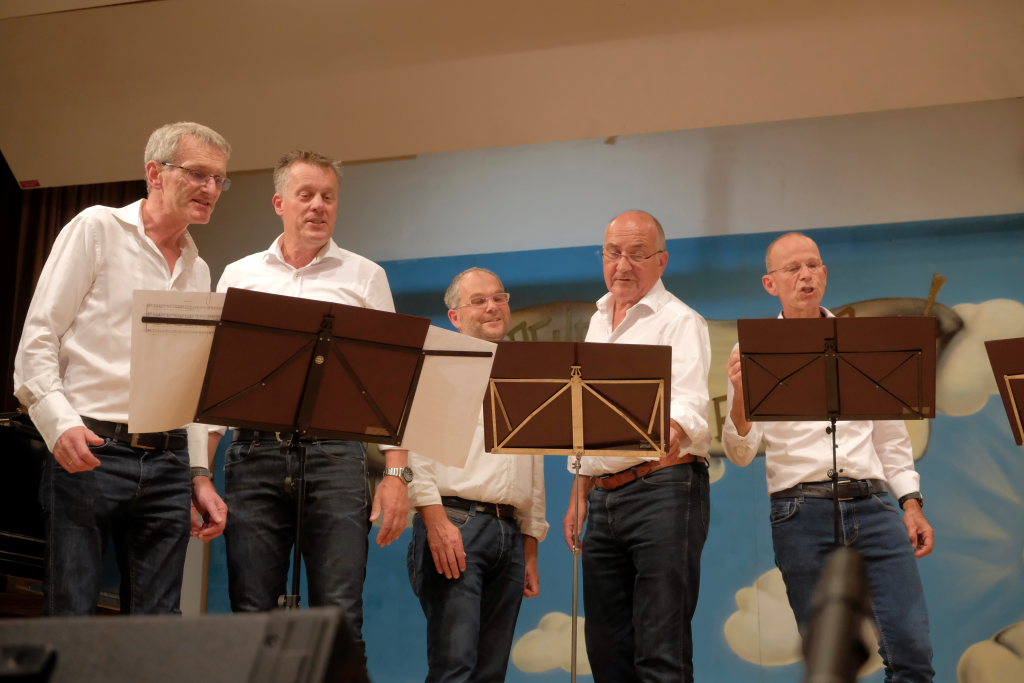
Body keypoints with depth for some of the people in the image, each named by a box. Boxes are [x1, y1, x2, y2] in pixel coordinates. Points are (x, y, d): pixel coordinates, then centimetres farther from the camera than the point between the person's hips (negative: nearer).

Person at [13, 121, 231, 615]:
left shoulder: (198, 270, 19)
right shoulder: (97, 229, 2)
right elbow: (37, 339, -4)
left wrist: (199, 473, 14)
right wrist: (61, 422, -18)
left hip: (166, 463, 5)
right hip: (88, 451, -5)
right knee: (70, 616, -6)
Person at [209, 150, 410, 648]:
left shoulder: (365, 278, 11)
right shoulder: (239, 276, 15)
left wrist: (396, 474, -3)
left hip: (335, 452, -1)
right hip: (255, 452, 2)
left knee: (340, 615, -6)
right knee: (251, 614, 1)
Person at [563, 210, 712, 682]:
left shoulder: (679, 321, -4)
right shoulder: (598, 322, 19)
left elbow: (689, 403, -20)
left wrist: (670, 431, -42)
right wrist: (579, 493, 21)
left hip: (663, 488, -7)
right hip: (604, 496, 7)